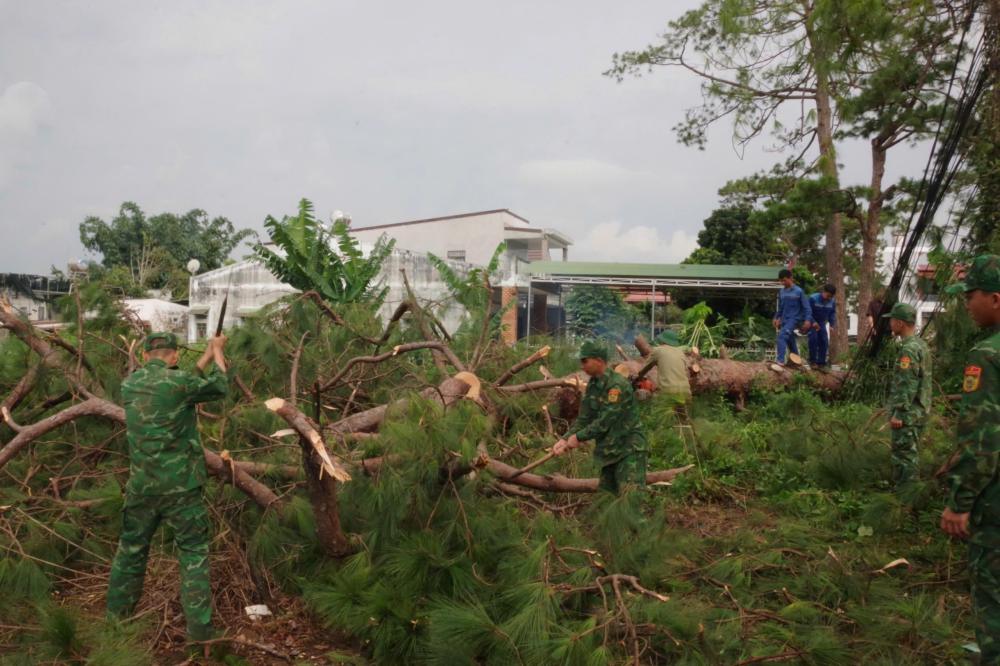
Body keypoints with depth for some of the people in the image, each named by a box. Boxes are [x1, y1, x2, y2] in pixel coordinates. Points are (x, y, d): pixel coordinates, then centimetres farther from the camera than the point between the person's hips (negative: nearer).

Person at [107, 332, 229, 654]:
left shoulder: (130, 384, 2)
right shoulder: (177, 381, -16)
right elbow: (219, 386, 0)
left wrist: (206, 356, 19)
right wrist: (217, 351, 14)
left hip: (142, 486, 5)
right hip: (181, 485, -5)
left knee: (131, 549, 21)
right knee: (194, 554, 5)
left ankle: (116, 618, 34)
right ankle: (200, 632, 7)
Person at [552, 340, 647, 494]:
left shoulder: (618, 385, -20)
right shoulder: (593, 385, 7)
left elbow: (605, 421, -23)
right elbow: (583, 418, 7)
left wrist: (578, 437, -15)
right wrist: (565, 439, -7)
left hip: (629, 451, -9)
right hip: (609, 452, 9)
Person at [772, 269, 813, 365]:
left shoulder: (798, 291, -9)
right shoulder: (781, 292, 7)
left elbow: (806, 306, -8)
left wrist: (808, 319, -17)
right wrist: (777, 318, 19)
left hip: (794, 319, -6)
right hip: (785, 320, 7)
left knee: (782, 336, -22)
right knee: (790, 341, 14)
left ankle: (780, 360, -25)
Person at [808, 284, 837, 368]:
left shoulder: (832, 301, -6)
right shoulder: (813, 298, -21)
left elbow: (832, 314, 5)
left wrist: (832, 325, -6)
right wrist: (813, 322, -27)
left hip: (822, 323, 5)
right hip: (812, 323, -5)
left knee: (824, 341, -2)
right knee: (813, 338, -21)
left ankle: (821, 362, 7)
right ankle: (812, 361, -11)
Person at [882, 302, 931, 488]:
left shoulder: (909, 349, -20)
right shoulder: (920, 344, 12)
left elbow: (906, 386, -24)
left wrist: (898, 413, -21)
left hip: (908, 413, -10)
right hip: (918, 410, 10)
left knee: (904, 456, -3)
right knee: (908, 454, 18)